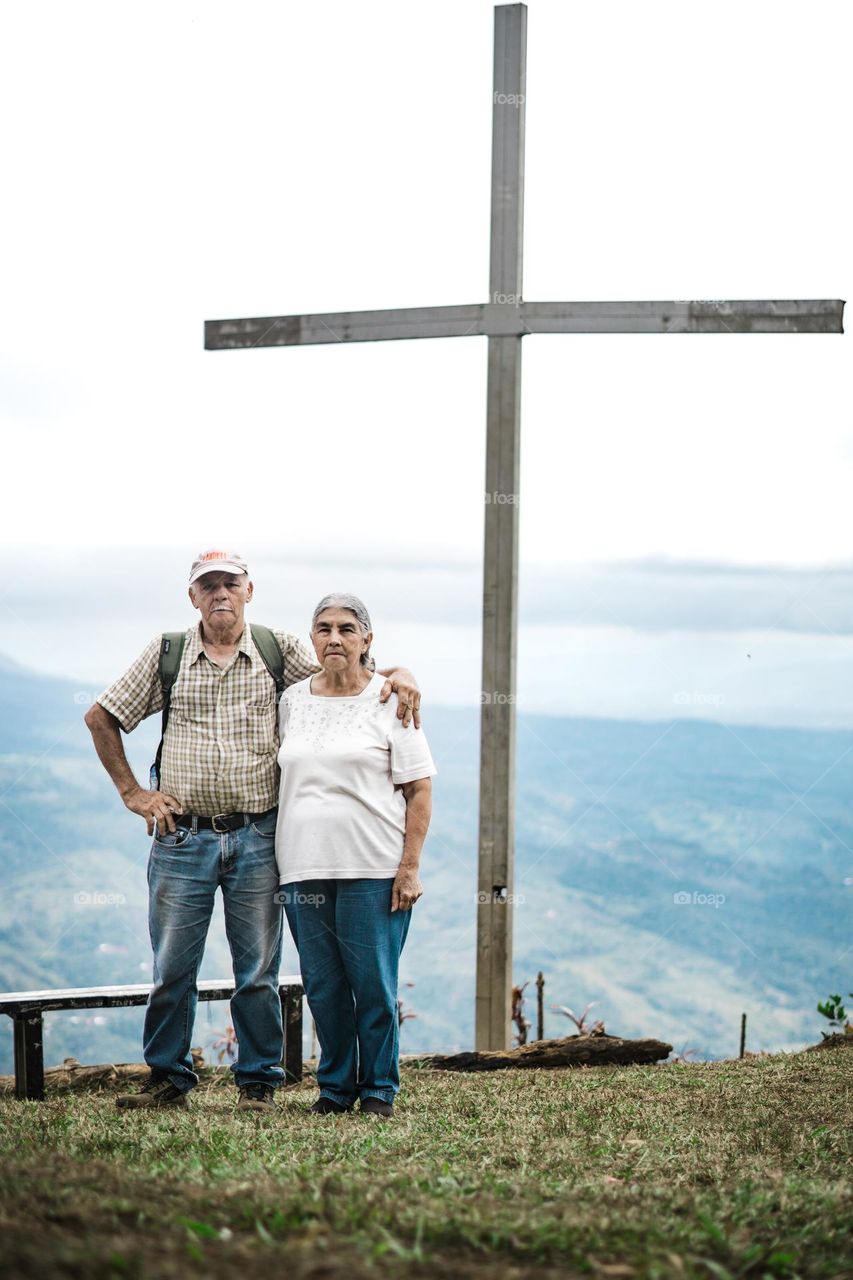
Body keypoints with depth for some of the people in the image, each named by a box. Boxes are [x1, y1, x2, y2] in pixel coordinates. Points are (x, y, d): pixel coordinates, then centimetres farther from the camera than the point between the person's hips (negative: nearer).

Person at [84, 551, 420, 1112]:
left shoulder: (281, 651, 6)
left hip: (256, 838, 0)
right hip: (181, 838, 0)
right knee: (172, 968, 4)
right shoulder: (165, 655, 6)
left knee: (258, 970, 4)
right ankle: (169, 1079, 16)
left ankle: (259, 1082, 14)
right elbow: (101, 718, 13)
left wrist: (397, 675, -9)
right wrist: (133, 792, 7)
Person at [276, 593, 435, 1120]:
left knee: (374, 983, -2)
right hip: (304, 868, 4)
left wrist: (410, 866, -10)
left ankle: (379, 1090, 11)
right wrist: (278, 861, 13)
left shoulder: (389, 701, 0)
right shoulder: (293, 700, 12)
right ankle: (335, 1087, 18)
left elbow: (420, 790, -2)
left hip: (373, 869, -4)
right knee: (323, 986, 6)